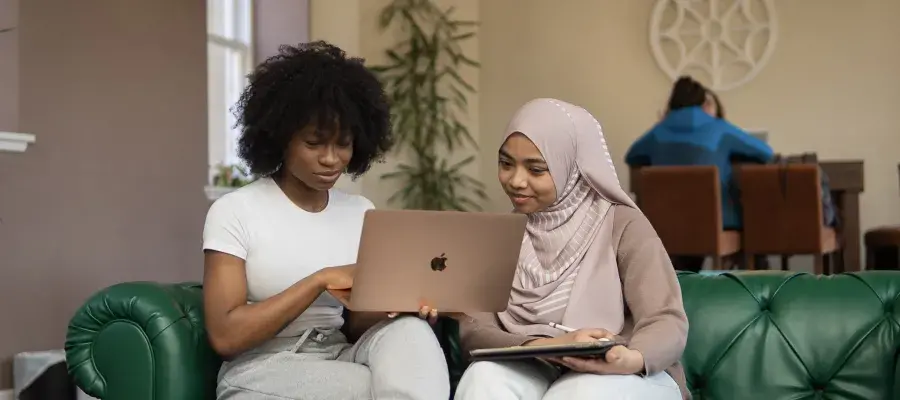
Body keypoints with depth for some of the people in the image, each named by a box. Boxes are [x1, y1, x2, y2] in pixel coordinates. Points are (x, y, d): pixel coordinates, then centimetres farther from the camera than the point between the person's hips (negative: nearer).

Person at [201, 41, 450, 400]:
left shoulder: (362, 212, 11)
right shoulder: (234, 212, -5)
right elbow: (224, 334, -13)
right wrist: (320, 280, -19)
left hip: (343, 364, 5)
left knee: (408, 331, -28)